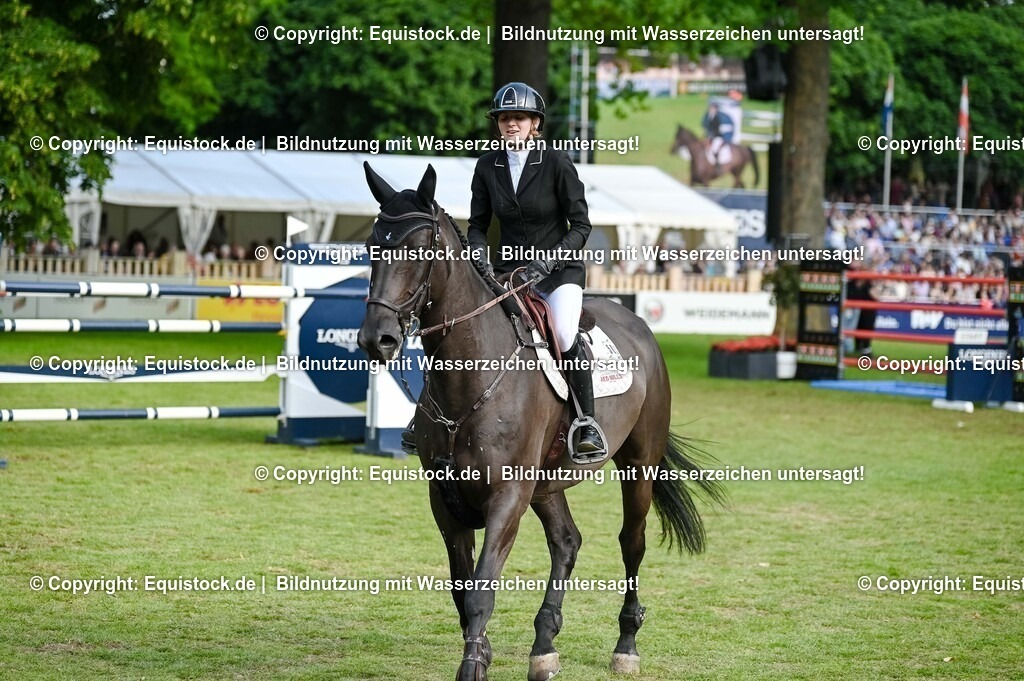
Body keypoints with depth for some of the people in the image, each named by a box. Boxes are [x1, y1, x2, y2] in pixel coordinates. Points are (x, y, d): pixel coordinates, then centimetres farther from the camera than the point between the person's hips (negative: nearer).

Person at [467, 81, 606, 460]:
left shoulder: (557, 164, -7)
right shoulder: (488, 167, 4)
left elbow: (581, 225, -6)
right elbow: (478, 224, 10)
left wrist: (548, 260, -18)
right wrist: (480, 255, -11)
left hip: (559, 270, -4)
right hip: (508, 270, 5)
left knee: (565, 336, -30)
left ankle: (587, 426, -20)